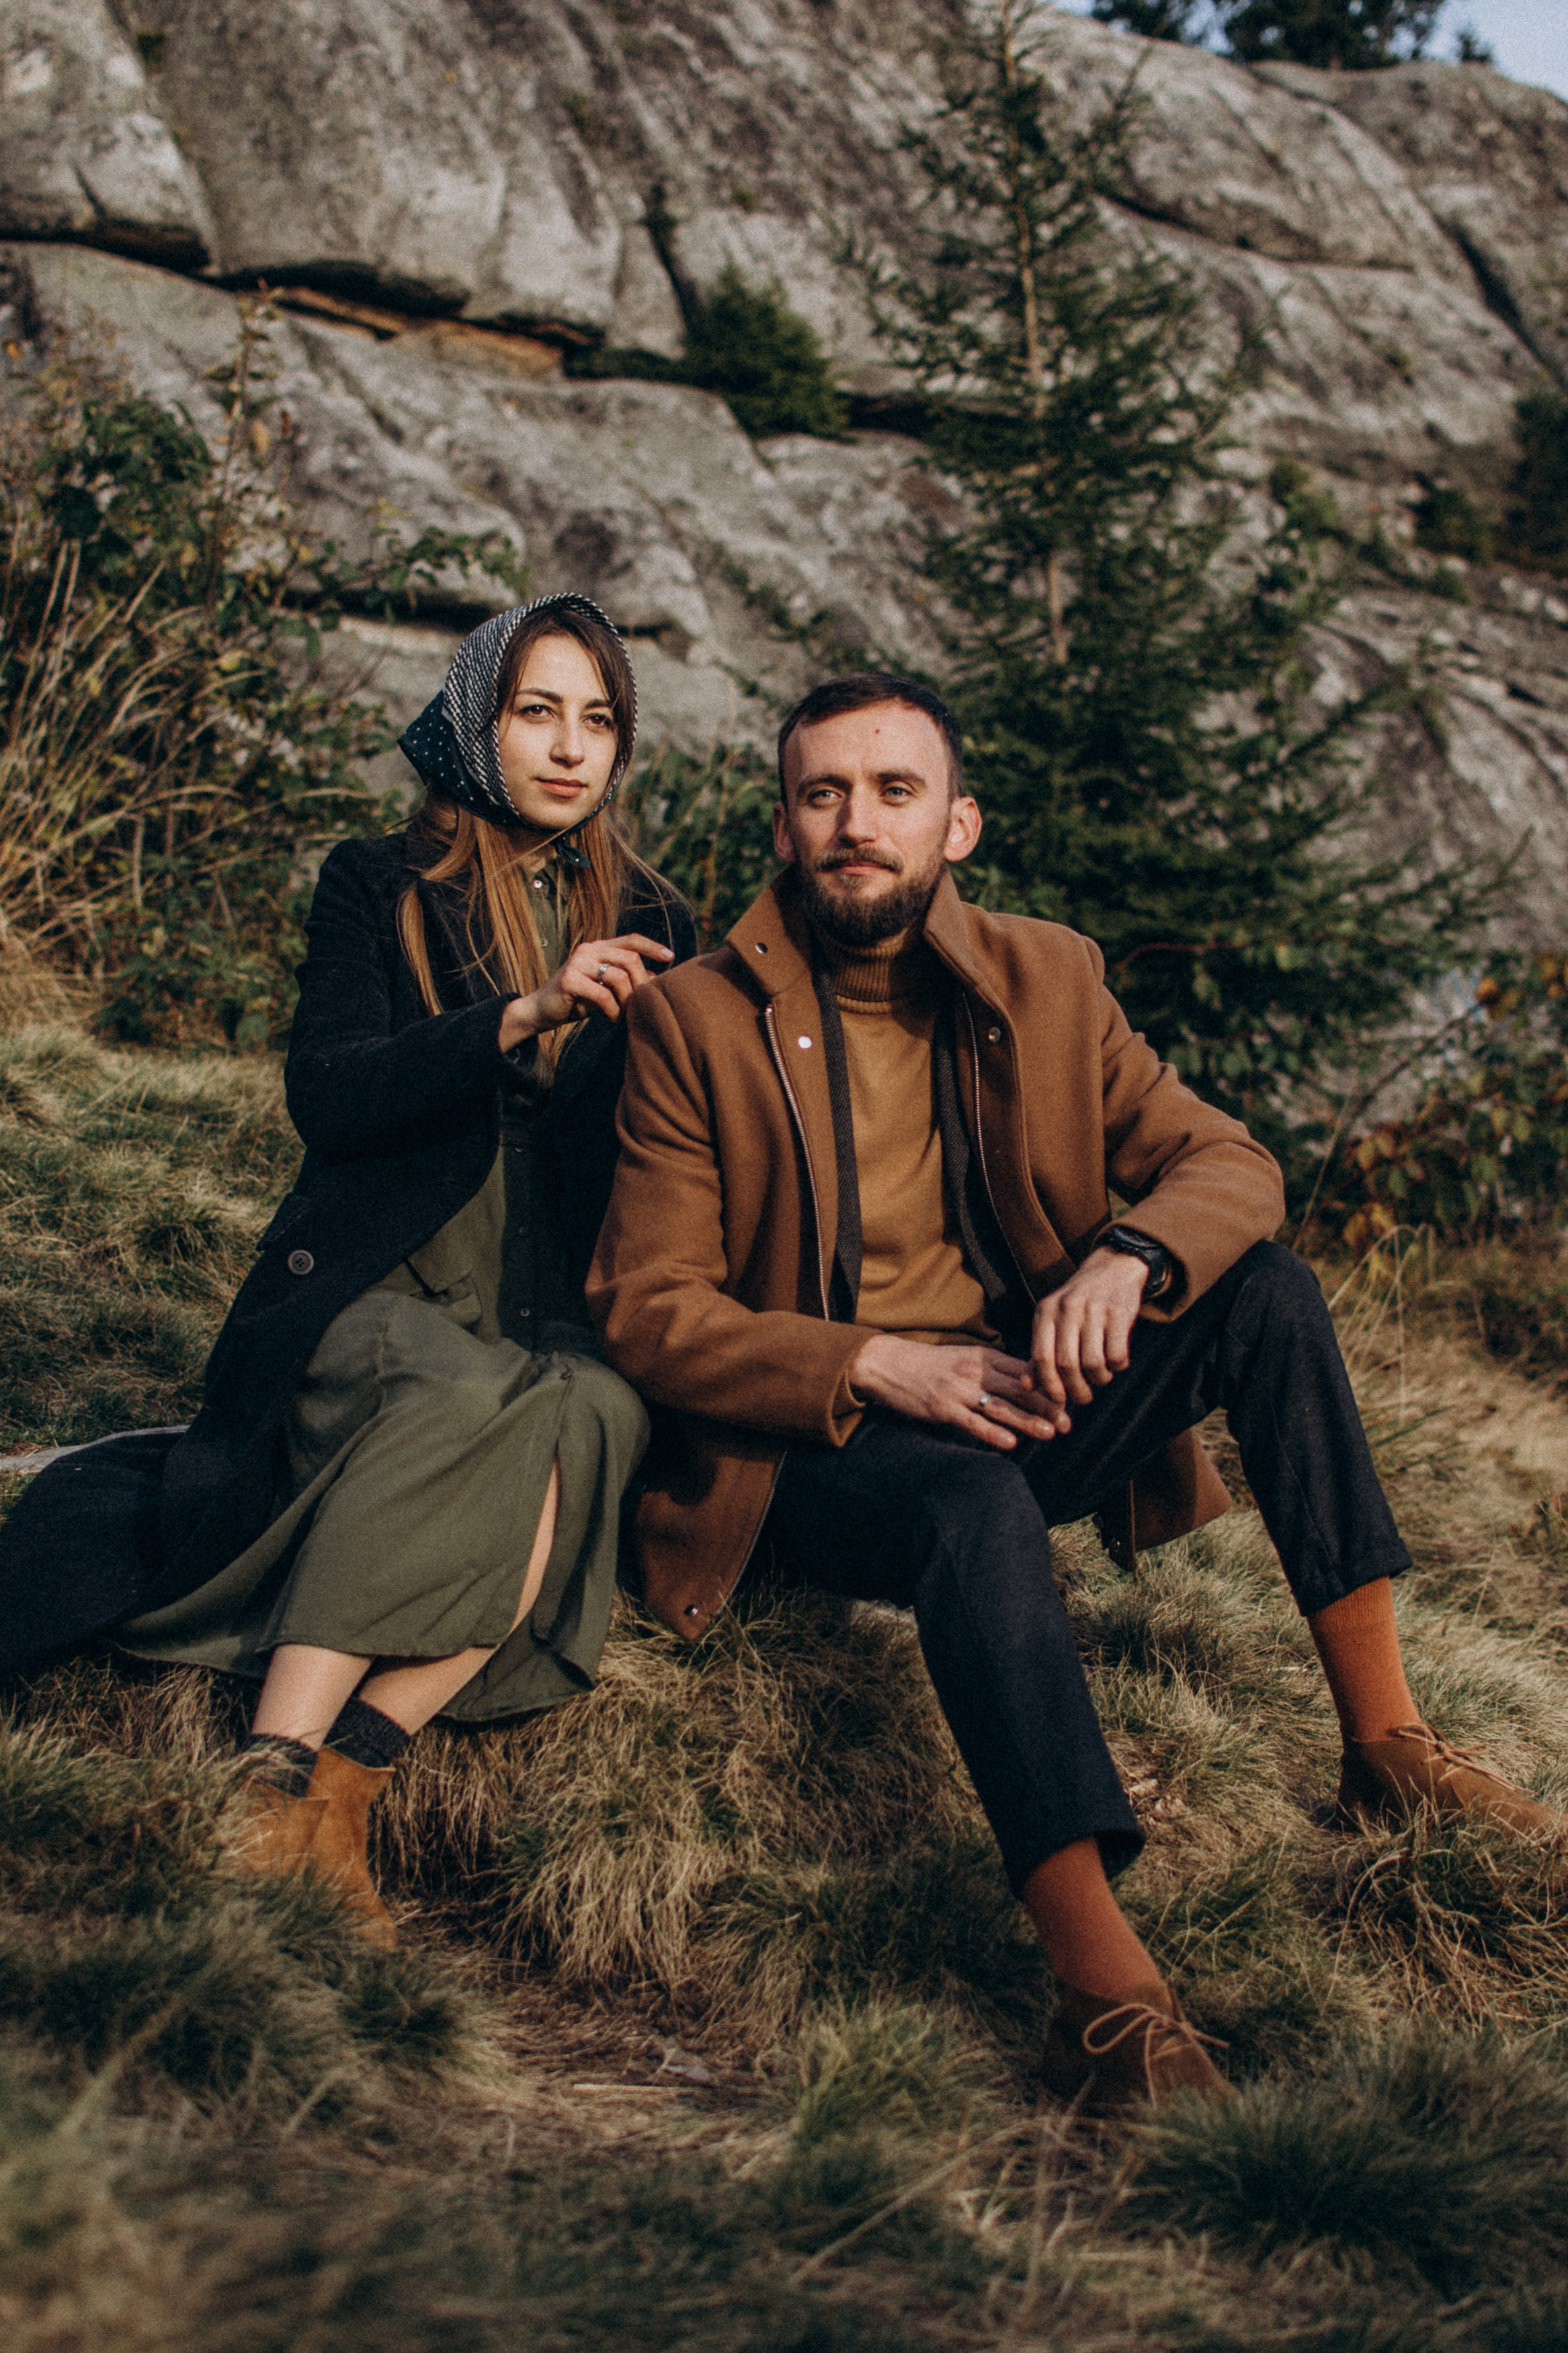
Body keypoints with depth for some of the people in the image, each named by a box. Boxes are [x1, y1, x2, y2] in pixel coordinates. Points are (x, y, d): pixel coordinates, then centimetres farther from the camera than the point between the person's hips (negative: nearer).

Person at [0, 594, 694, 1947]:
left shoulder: (649, 926, 16)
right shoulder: (379, 891, 8)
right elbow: (326, 1097, -7)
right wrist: (521, 1018, -18)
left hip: (557, 1327, 3)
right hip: (375, 1300, -2)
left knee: (593, 1419, -33)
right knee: (467, 1399, -37)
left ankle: (349, 1785, -35)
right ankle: (274, 1787, -39)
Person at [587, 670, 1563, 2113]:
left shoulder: (1047, 982, 6)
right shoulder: (694, 1023, -5)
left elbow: (1231, 1164, 3)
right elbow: (646, 1310, -9)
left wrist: (1132, 1253, -21)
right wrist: (880, 1368, -23)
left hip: (1013, 1397, 5)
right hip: (813, 1447, -4)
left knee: (1270, 1287, -15)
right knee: (978, 1504, -37)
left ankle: (1385, 1739, -13)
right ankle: (1108, 1993, -47)